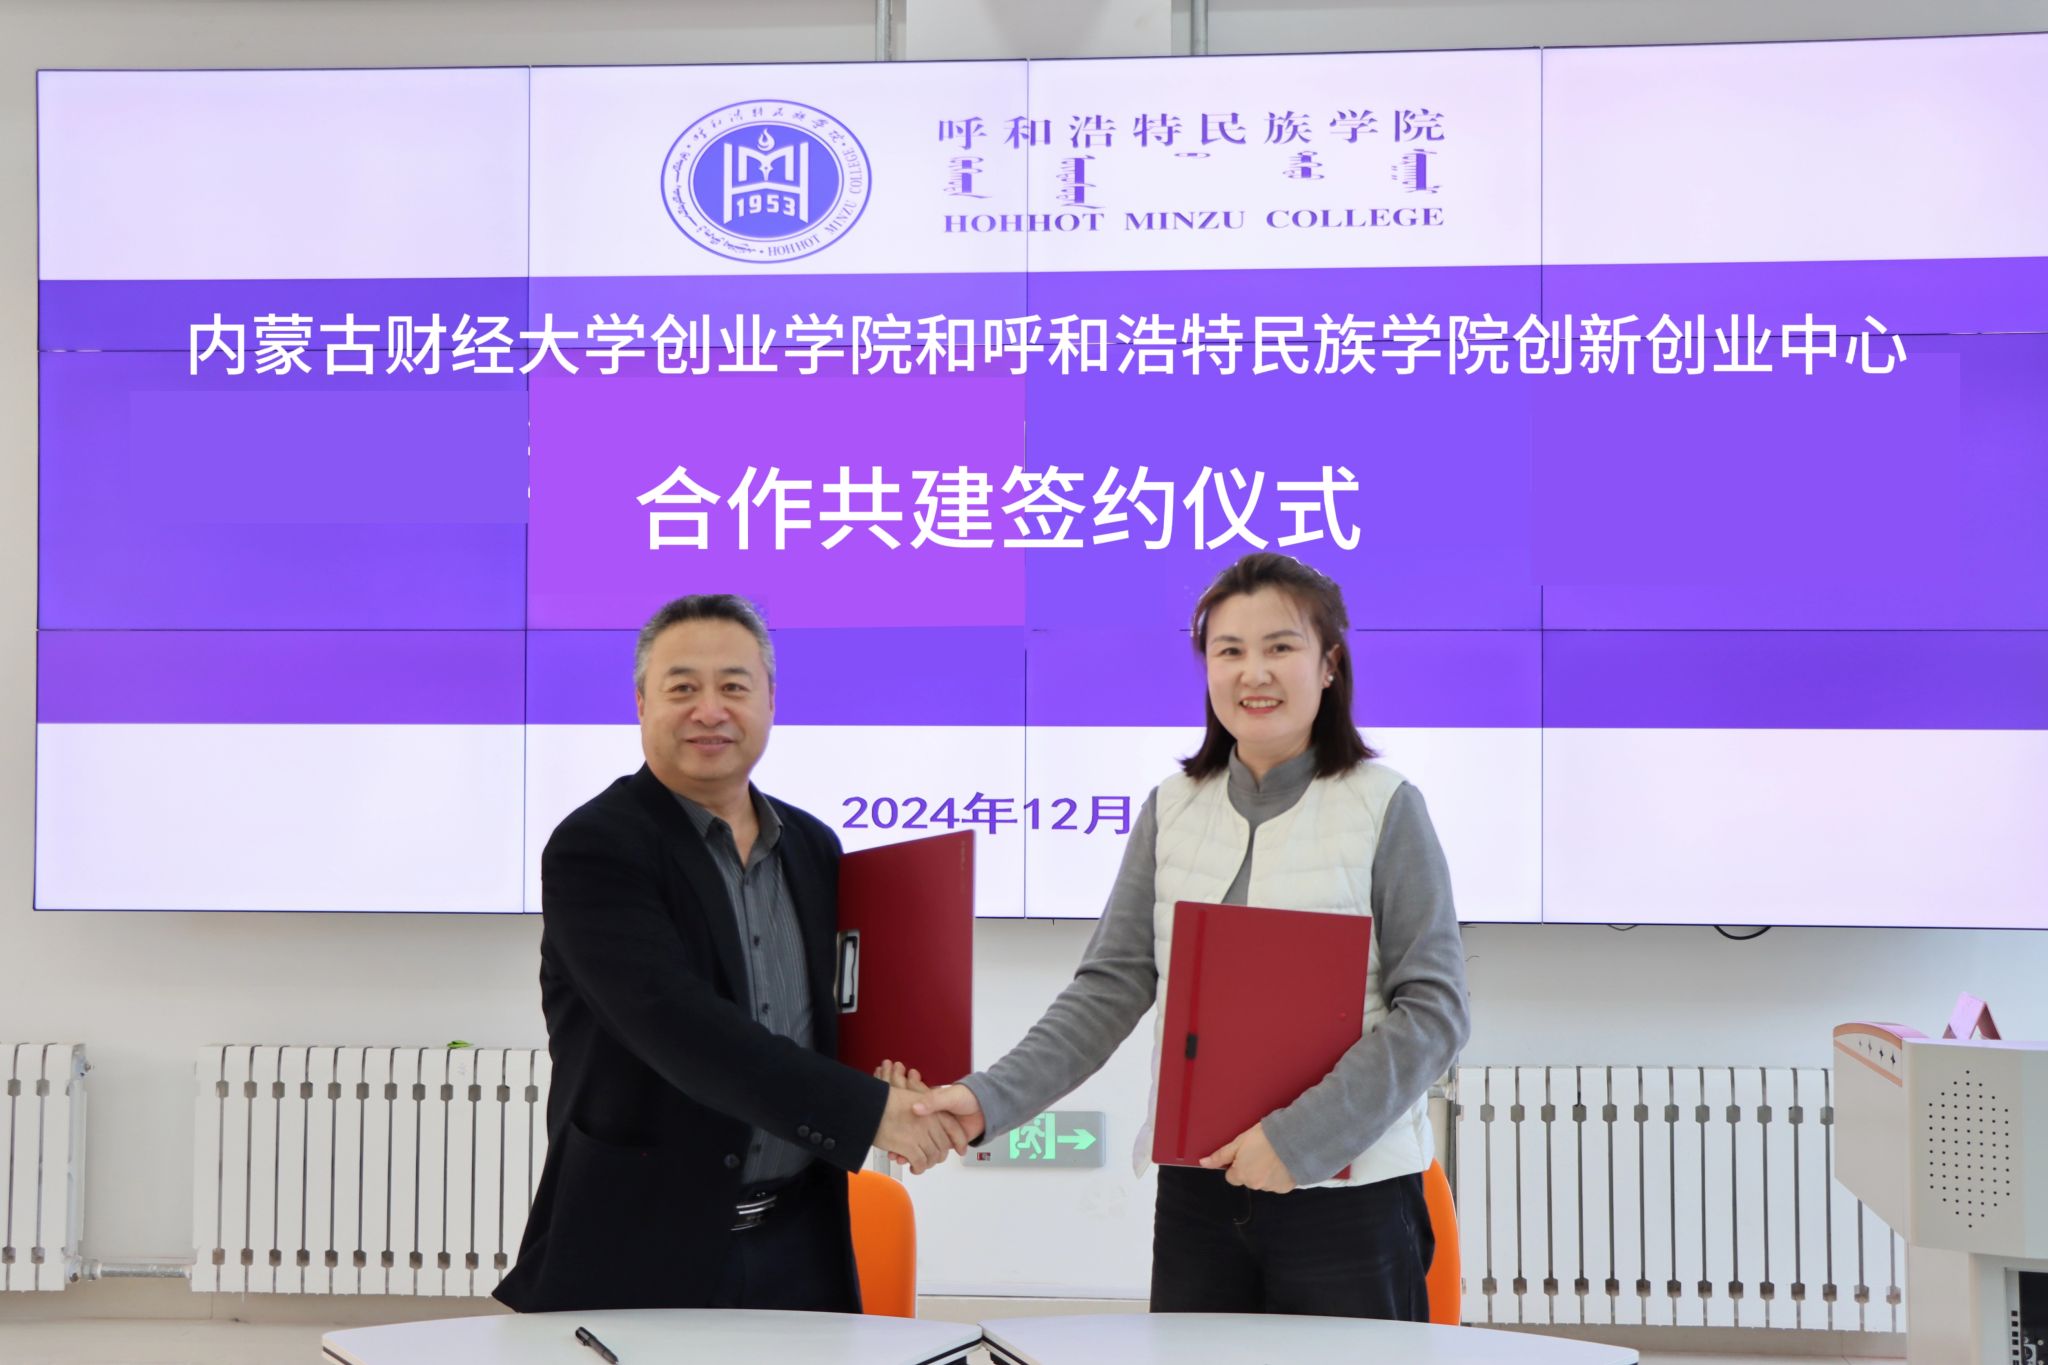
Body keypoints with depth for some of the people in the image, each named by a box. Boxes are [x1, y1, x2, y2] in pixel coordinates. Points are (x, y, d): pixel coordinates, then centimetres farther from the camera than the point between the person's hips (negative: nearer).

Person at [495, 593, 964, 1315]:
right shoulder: (594, 848, -10)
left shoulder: (813, 848, 10)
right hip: (639, 1253, -5)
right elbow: (680, 1026, -22)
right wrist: (866, 1109, -25)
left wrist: (895, 1088, -3)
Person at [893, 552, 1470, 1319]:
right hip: (1198, 1189, 3)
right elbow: (1110, 989, 3)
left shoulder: (1384, 808, -5)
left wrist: (1300, 1136, -16)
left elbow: (1434, 1009, -7)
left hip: (1347, 1184, -3)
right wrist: (991, 1099, -11)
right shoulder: (1172, 810, 5)